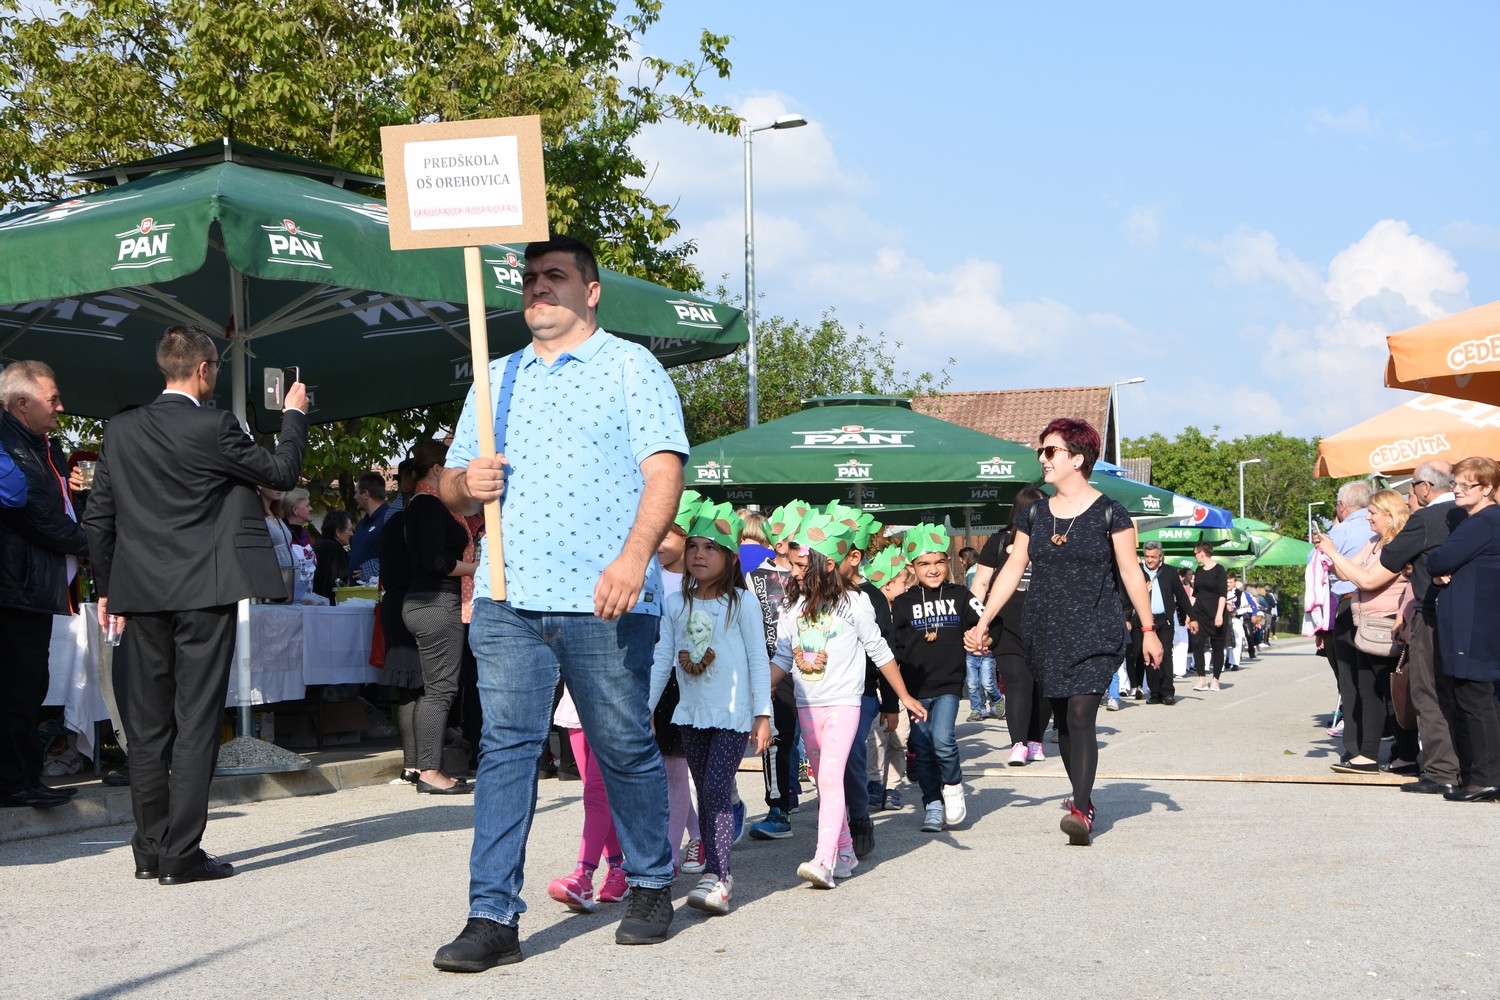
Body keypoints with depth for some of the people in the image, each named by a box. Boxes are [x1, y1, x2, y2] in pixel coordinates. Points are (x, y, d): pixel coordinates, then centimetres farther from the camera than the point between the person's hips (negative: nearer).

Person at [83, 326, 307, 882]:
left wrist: (106, 588, 18)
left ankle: (150, 851, 17)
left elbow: (97, 518, 9)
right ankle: (181, 855, -3)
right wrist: (294, 415, 16)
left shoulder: (121, 431, 6)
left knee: (148, 724, 11)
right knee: (197, 722, -2)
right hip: (204, 591, -5)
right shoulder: (214, 426, -10)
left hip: (141, 594, 5)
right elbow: (283, 472, 1)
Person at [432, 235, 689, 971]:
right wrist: (466, 483, -3)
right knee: (504, 748, -3)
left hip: (604, 602, -4)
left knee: (625, 749, 5)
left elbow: (664, 469, -6)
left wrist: (634, 556, -21)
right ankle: (493, 917, -2)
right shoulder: (497, 378, 21)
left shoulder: (631, 367, 6)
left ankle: (651, 888, 22)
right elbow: (454, 487, 22)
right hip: (507, 598, 4)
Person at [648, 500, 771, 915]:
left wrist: (762, 715, -6)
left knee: (717, 789, -14)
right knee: (704, 793, 10)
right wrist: (644, 710, 3)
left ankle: (717, 877, -13)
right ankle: (716, 873, 17)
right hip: (691, 713, 5)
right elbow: (662, 660, 7)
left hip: (732, 714, -5)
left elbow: (758, 661, -3)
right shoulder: (675, 604, 5)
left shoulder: (742, 602, -4)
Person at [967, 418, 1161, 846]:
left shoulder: (1109, 513, -3)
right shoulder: (1034, 514, 9)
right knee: (1063, 720, 9)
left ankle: (1081, 811, -16)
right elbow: (1012, 570, 10)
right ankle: (1083, 798, 22)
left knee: (1081, 716, -14)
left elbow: (1131, 574, 0)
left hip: (1095, 633, -5)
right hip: (1047, 633, 5)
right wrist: (984, 621, 5)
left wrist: (1148, 629, -1)